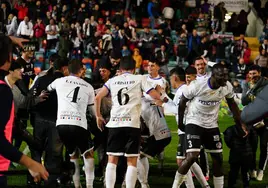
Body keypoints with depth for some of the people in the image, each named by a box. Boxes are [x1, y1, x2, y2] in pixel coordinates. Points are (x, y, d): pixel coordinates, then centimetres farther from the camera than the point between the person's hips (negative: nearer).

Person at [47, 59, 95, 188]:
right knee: (88, 154, 18)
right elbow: (93, 110, 21)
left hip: (61, 124, 2)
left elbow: (48, 88, 33)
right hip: (79, 124, -2)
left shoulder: (59, 81, 12)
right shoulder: (88, 87, 13)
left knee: (73, 155, 22)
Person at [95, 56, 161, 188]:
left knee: (112, 160, 7)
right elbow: (156, 96, 0)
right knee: (132, 162, 3)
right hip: (132, 124, -2)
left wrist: (98, 116, 16)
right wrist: (159, 90, 23)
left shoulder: (113, 80, 14)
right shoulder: (139, 79, 7)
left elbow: (97, 98, 5)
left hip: (114, 123, 2)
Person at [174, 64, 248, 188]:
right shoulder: (197, 86, -26)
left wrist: (240, 124, 9)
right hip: (194, 123, -5)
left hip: (212, 125, 5)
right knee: (192, 156, -19)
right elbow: (182, 102, -8)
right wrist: (180, 122, 2)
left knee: (218, 158, 6)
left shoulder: (227, 87, -13)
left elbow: (232, 104, 7)